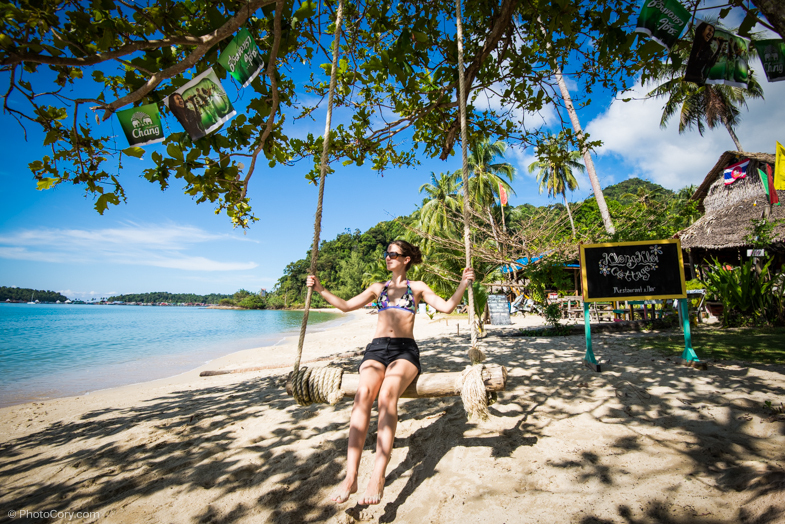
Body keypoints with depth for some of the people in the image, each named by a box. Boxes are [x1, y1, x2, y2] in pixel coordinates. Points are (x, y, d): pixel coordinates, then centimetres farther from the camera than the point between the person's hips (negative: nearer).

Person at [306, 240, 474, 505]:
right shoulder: (378, 288, 24)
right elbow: (346, 305, 23)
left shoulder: (417, 287, 17)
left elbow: (446, 307, 7)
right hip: (377, 347, 2)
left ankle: (378, 476, -34)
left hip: (405, 349, -2)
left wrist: (464, 284, -3)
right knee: (364, 393, -30)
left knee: (387, 394, -34)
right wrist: (320, 289, 17)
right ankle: (350, 477, -32)